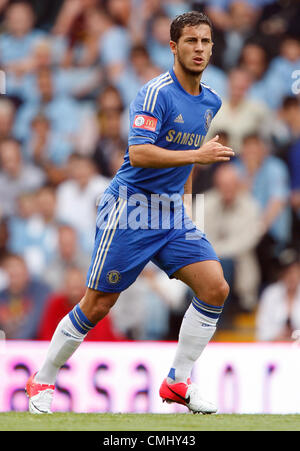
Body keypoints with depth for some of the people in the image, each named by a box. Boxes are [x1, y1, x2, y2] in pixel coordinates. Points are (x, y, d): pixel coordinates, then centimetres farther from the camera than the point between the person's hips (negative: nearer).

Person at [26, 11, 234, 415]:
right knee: (97, 305, -4)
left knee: (215, 288, -10)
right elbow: (139, 154, -26)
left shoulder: (210, 102, 9)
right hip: (131, 207, -7)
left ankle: (178, 381, 2)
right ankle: (42, 381, 15)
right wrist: (197, 155, -31)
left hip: (173, 213, 7)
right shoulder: (156, 93, -15)